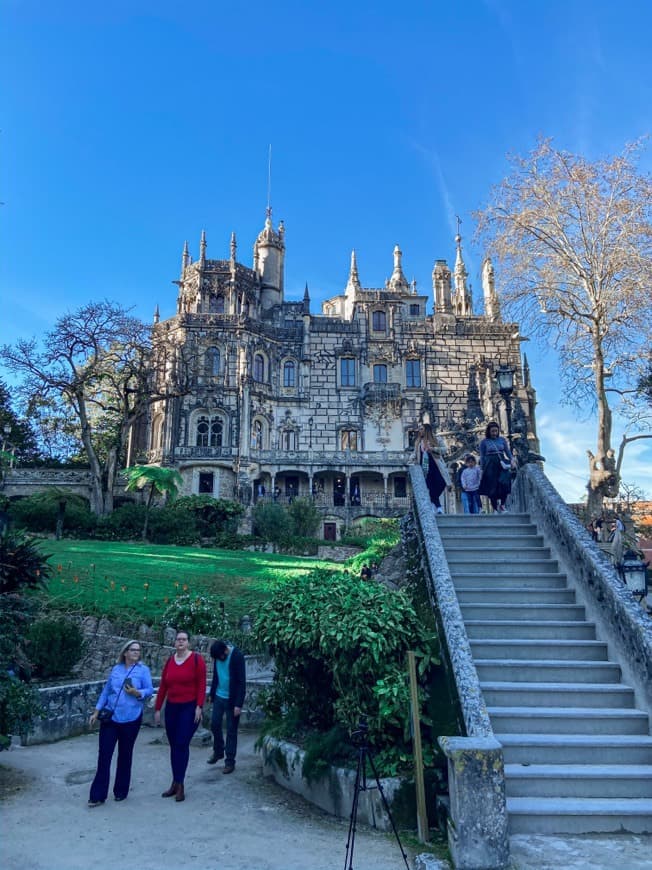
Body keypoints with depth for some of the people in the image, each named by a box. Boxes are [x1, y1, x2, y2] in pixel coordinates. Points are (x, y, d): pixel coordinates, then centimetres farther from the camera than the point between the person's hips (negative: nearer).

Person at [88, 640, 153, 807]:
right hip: (110, 718, 2)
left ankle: (121, 791, 25)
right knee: (103, 755, -1)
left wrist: (137, 693, -23)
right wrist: (96, 711, 8)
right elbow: (106, 691, 11)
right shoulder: (115, 669, 6)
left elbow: (150, 690, -4)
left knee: (125, 755, 10)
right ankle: (98, 795, 8)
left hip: (130, 719, -2)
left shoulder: (143, 670, -3)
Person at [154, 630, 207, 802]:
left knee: (182, 745, -7)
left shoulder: (196, 659, -9)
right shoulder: (169, 661, 5)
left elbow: (201, 685, -10)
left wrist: (199, 706, -16)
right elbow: (163, 686, 9)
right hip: (171, 708, 5)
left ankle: (179, 784, 2)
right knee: (173, 746, 10)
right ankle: (175, 783, 19)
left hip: (190, 708, -5)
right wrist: (157, 708, 8)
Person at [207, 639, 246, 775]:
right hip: (219, 696, 6)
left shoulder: (237, 656, -22)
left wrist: (238, 704, -21)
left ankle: (230, 762, 15)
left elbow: (242, 681, -20)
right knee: (214, 724, 11)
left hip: (232, 699, -6)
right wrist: (212, 693, 14)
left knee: (231, 731, 3)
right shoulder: (218, 654, -3)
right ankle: (218, 751, 34)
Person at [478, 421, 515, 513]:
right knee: (492, 488, -4)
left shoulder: (502, 439, 10)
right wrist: (482, 469, 2)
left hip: (502, 464, 2)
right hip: (490, 465, -1)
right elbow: (482, 457, 6)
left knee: (505, 483, -20)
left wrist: (512, 460, -4)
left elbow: (508, 452, 13)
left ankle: (502, 504, -3)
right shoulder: (484, 442, 3)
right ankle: (496, 508, 9)